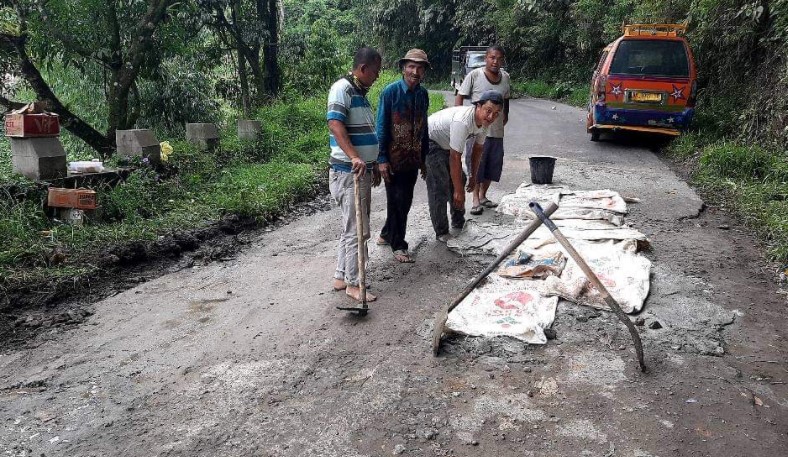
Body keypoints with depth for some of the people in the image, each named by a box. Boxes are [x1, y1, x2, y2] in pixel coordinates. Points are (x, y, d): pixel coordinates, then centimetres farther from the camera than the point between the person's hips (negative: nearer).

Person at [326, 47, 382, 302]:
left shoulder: (361, 92, 17)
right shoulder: (342, 89, -12)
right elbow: (335, 125, -25)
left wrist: (373, 162, 27)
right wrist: (354, 157, -35)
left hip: (363, 171, 10)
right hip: (348, 172, -10)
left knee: (352, 227, 15)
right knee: (358, 230, -5)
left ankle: (341, 276, 25)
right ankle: (353, 284, 6)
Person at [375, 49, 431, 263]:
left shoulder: (423, 94, 5)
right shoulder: (390, 92, -12)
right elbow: (382, 127, -11)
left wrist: (424, 157, 14)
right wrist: (382, 159, -15)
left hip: (413, 159, 6)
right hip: (394, 159, -6)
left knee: (404, 201, 14)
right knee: (397, 201, 2)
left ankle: (386, 235, 35)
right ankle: (398, 245, 16)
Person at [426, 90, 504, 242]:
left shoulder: (484, 121, -9)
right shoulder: (463, 121, -37)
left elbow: (477, 149, 7)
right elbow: (455, 158, -35)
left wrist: (473, 176, 14)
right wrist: (458, 191, -30)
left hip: (445, 144, 9)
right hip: (429, 140, -9)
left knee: (459, 179, 11)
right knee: (439, 186, -14)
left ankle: (459, 223, 27)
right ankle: (441, 233, -4)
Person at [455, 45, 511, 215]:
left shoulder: (505, 77, 6)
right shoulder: (474, 75, -9)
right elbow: (459, 97, -4)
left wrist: (505, 115, 15)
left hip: (497, 131, 5)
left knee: (493, 166, 12)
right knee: (476, 165, -1)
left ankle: (483, 196, 28)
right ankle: (476, 200, 9)